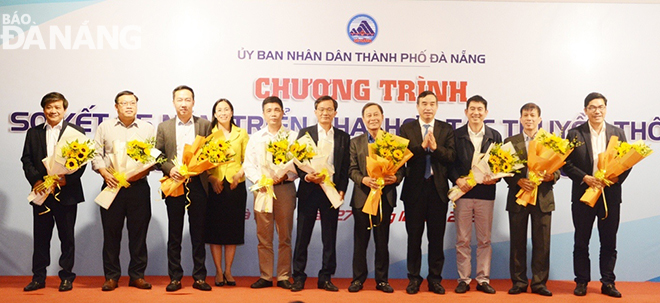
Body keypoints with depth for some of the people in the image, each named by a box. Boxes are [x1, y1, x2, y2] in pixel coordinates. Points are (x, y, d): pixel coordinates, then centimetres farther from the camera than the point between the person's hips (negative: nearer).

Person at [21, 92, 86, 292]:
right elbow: (26, 160, 7)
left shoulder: (76, 132, 3)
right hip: (41, 192, 3)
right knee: (41, 236, 8)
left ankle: (66, 277, 14)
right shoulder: (33, 133, 12)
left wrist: (67, 179, -15)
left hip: (66, 193, -2)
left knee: (66, 236, 5)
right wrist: (35, 181, -9)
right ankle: (38, 278, 16)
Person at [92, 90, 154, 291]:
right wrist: (104, 172, -9)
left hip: (139, 187, 0)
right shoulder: (105, 127, 10)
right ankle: (111, 276, 13)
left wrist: (143, 171, -12)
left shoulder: (148, 129, 10)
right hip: (112, 185, 0)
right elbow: (96, 154, 6)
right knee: (111, 233, 3)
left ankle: (137, 275, 13)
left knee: (138, 233, 3)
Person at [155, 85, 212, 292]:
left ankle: (199, 277, 11)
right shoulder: (164, 127, 10)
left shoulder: (204, 125, 8)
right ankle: (175, 278, 12)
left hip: (197, 184, 0)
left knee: (198, 234, 4)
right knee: (174, 235, 5)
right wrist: (169, 169, -10)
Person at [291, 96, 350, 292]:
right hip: (309, 191, -1)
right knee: (302, 237, 4)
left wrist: (341, 190, -4)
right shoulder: (305, 133, 6)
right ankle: (298, 278, 12)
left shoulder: (343, 137, 9)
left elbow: (345, 167, 6)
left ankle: (325, 278, 15)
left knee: (330, 238, 6)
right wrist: (307, 177, -16)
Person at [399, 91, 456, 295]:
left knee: (437, 236, 6)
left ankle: (435, 278, 16)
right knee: (414, 236, 7)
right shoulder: (407, 129, 4)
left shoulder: (446, 129, 6)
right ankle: (414, 278, 17)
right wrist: (422, 146, -21)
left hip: (438, 188, 1)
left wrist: (435, 147, -21)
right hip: (414, 188, 0)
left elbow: (451, 157, -6)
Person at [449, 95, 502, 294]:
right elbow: (450, 163, 1)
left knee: (484, 240, 7)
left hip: (486, 193, 1)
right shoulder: (456, 135, 3)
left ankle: (483, 280, 16)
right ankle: (463, 279, 13)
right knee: (463, 240, 4)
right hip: (463, 192, -1)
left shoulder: (494, 136, 8)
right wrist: (457, 180, -15)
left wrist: (495, 178, -12)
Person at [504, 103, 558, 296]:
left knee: (542, 244, 3)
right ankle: (519, 282, 15)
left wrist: (552, 176, -16)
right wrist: (518, 181, -15)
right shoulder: (510, 142, 6)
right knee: (517, 243, 5)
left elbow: (557, 169, 5)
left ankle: (539, 283, 12)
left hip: (543, 198, 0)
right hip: (518, 197, 0)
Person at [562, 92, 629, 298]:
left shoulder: (617, 133, 6)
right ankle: (581, 282, 15)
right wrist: (586, 178, -15)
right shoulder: (575, 134, 0)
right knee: (581, 242, 6)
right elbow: (567, 164, -3)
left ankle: (608, 283, 17)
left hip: (610, 195, 1)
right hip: (583, 194, -1)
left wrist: (617, 178, -13)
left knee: (609, 242, 7)